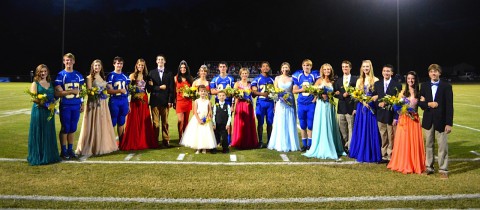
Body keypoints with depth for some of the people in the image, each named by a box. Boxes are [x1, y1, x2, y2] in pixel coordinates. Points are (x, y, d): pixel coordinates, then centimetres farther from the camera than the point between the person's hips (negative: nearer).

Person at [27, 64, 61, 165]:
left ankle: (50, 155, 18)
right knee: (38, 134, -2)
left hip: (49, 111, 5)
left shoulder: (50, 84, 15)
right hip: (39, 110, -5)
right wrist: (42, 102, -25)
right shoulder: (35, 84, 0)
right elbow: (33, 98, -11)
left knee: (49, 133, 9)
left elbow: (54, 96, 15)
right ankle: (38, 157, 5)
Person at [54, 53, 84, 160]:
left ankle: (70, 149, 20)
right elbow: (57, 93, -10)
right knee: (65, 129, 2)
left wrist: (82, 104, 12)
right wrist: (71, 91, -18)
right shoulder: (60, 75, -3)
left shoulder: (78, 75, 11)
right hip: (65, 106, -4)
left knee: (73, 129, 10)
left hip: (76, 106, 4)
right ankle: (63, 151, 12)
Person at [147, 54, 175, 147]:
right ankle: (155, 140, 7)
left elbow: (172, 89, 5)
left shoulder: (169, 74, 10)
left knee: (165, 122, 3)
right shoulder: (151, 73, 9)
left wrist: (170, 101, -4)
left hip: (165, 101, 0)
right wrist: (159, 87, -12)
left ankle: (166, 140, 9)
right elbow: (149, 88, 0)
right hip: (155, 101, 0)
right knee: (155, 122, 0)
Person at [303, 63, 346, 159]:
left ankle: (331, 148, 15)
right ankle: (321, 149, 4)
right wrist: (321, 95, -18)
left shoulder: (332, 82, 10)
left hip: (330, 106, 4)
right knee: (321, 127, -3)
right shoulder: (319, 80, 0)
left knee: (330, 127, 6)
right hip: (321, 105, -4)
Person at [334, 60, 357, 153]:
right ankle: (345, 146, 21)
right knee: (342, 128, 10)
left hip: (351, 107, -4)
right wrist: (342, 95, -13)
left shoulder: (355, 79, -1)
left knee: (351, 128, -2)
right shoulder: (338, 81, 13)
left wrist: (355, 108, -11)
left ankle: (350, 148, 3)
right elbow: (335, 93, 8)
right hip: (341, 108, 5)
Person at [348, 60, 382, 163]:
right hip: (361, 107, 4)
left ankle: (371, 154, 8)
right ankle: (361, 153, 15)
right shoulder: (359, 80, 11)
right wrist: (363, 101, -12)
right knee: (361, 130, 6)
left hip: (371, 107, -3)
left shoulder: (375, 80, -1)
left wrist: (370, 99, -20)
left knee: (371, 130, -1)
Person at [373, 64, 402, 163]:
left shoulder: (397, 84, -3)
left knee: (391, 137, 2)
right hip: (380, 114, 4)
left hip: (391, 115, -4)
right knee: (383, 137, 11)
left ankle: (390, 157, 10)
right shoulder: (377, 84, 9)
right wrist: (379, 103, -11)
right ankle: (384, 156, 20)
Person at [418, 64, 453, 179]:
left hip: (441, 121, -3)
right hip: (428, 120, 3)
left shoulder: (446, 86, -3)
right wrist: (428, 104, -16)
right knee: (428, 145, 11)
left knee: (443, 146, 1)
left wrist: (449, 123, -10)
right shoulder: (424, 86, 6)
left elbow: (449, 106, -6)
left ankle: (443, 170, 11)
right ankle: (429, 167, 22)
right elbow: (420, 102, 6)